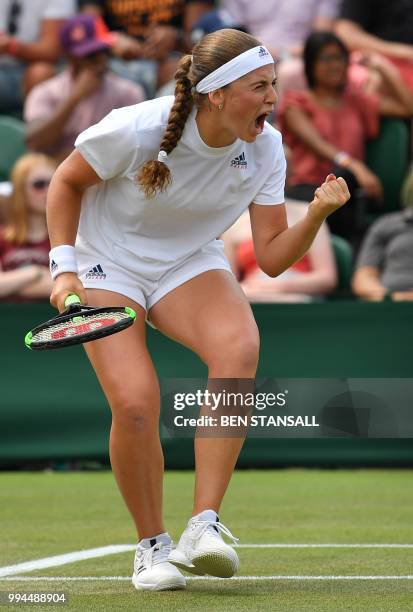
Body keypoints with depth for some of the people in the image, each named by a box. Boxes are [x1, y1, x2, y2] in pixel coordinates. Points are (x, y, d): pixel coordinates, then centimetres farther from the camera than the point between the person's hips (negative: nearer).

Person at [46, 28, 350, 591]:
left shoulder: (265, 149, -13)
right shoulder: (136, 130, -25)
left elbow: (272, 257, -11)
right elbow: (67, 182, -6)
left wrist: (317, 214, -27)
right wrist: (64, 268, -12)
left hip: (191, 265, 3)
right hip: (108, 265, -3)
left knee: (239, 347, -30)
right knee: (135, 403, -23)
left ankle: (203, 526, -30)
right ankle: (152, 544, 3)